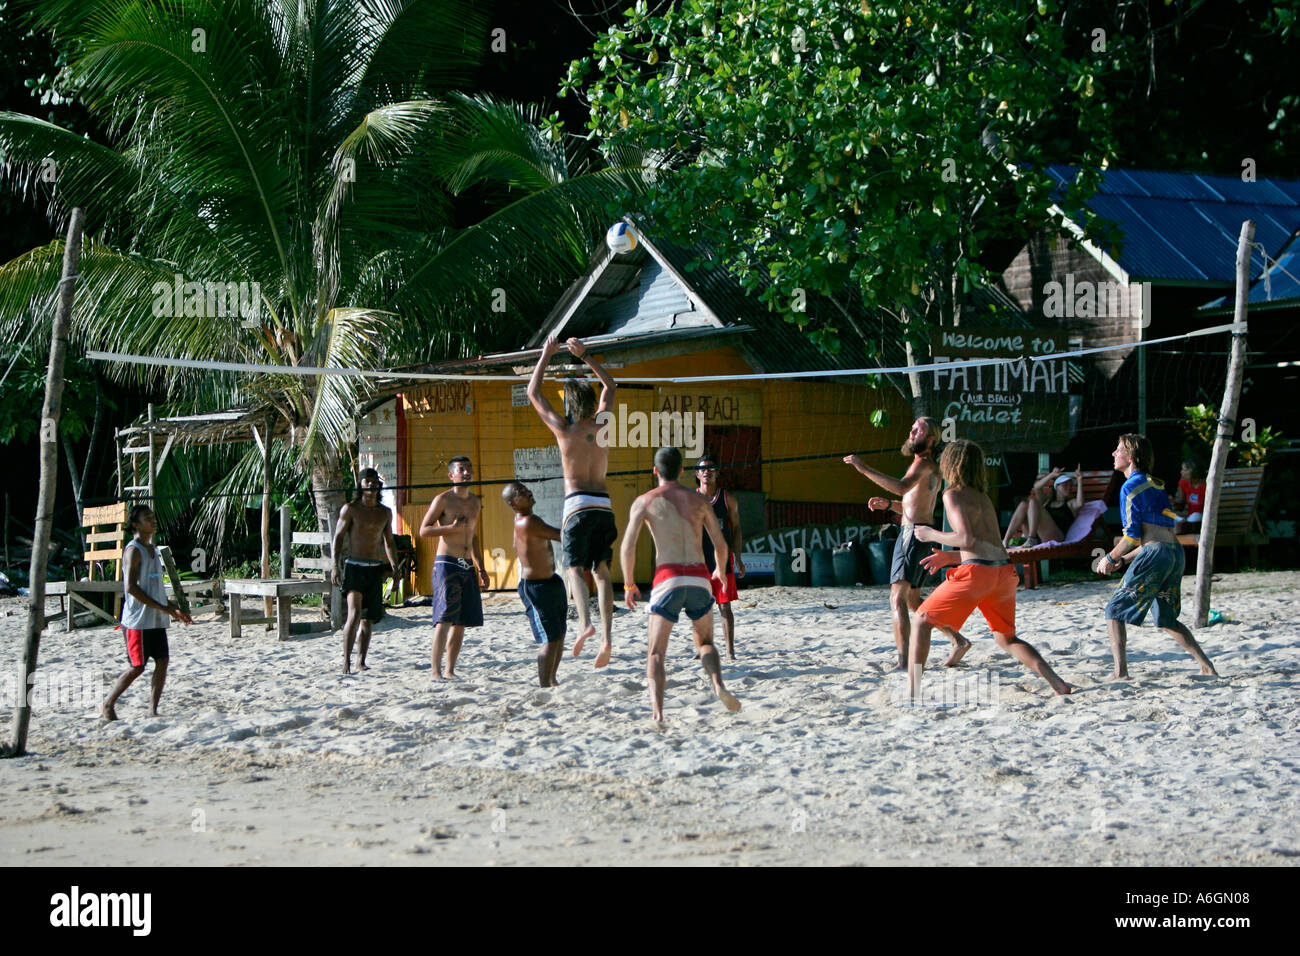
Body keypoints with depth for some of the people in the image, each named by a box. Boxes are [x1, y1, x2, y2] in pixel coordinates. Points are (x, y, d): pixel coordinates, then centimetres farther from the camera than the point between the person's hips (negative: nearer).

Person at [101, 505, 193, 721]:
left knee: (162, 661, 2)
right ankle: (107, 704, 9)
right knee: (138, 666, -6)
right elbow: (131, 587, -20)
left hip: (157, 619, 8)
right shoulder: (133, 550, -11)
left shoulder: (152, 549, 16)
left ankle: (153, 710, 6)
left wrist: (175, 609, 17)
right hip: (138, 619, -8)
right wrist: (162, 607, -20)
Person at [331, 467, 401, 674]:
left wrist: (395, 568, 12)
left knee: (368, 618, 6)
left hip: (375, 569, 4)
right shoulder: (350, 509, 0)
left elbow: (388, 543, 21)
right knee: (354, 614, -18)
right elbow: (337, 538, -1)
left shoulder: (385, 513, 13)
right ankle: (346, 661, -18)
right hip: (354, 566, -4)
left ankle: (361, 661, 14)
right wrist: (335, 566, -11)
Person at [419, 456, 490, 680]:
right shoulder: (443, 500, -4)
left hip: (468, 567, 7)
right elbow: (424, 530, -7)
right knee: (444, 619, -15)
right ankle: (436, 671, -17)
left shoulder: (475, 502, 17)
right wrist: (451, 528, -19)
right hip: (446, 563, -7)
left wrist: (481, 568, 21)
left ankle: (450, 670, 11)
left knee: (461, 621, 5)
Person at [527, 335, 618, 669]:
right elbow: (610, 386, 27)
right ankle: (607, 636, -7)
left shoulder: (564, 429, -1)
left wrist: (546, 355, 17)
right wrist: (585, 356, 29)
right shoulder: (601, 426, 9)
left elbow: (533, 393, 10)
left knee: (574, 567, -7)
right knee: (602, 570, 4)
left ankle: (585, 621, -31)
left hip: (579, 505, -4)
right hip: (604, 504, 4)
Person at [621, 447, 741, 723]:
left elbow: (627, 548, 0)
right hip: (699, 578, 2)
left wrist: (629, 585, 14)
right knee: (705, 643, 21)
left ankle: (657, 709, -18)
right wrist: (720, 572, 33)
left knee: (656, 652, 5)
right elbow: (721, 545, 14)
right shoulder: (698, 499, 13)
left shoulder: (645, 501, 6)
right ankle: (718, 685, -8)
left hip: (668, 579, -2)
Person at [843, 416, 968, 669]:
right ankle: (958, 640, 21)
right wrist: (888, 505, 12)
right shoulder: (930, 469, 22)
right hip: (922, 532, 10)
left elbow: (902, 487, -31)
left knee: (898, 598, -16)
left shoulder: (924, 462, -10)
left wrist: (865, 468, -30)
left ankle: (904, 662, -24)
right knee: (912, 599, 20)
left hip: (914, 534, -10)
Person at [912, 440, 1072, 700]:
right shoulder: (982, 496, 23)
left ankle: (912, 691, -4)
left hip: (977, 571, -7)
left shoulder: (953, 495, -1)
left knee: (922, 621, 6)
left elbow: (966, 539, -14)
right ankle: (1058, 684, 6)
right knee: (1006, 639, 21)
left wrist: (933, 535, 0)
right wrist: (950, 557, 26)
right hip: (1005, 570, 7)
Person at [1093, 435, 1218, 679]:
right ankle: (1208, 667, 16)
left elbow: (1132, 535, -9)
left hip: (1155, 554, -8)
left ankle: (1120, 672, -12)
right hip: (1176, 552, 8)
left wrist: (1111, 558, 4)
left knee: (1115, 611, 0)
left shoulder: (1130, 486, -3)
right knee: (1167, 620, 21)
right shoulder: (1155, 485, 23)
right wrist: (1123, 559, 26)